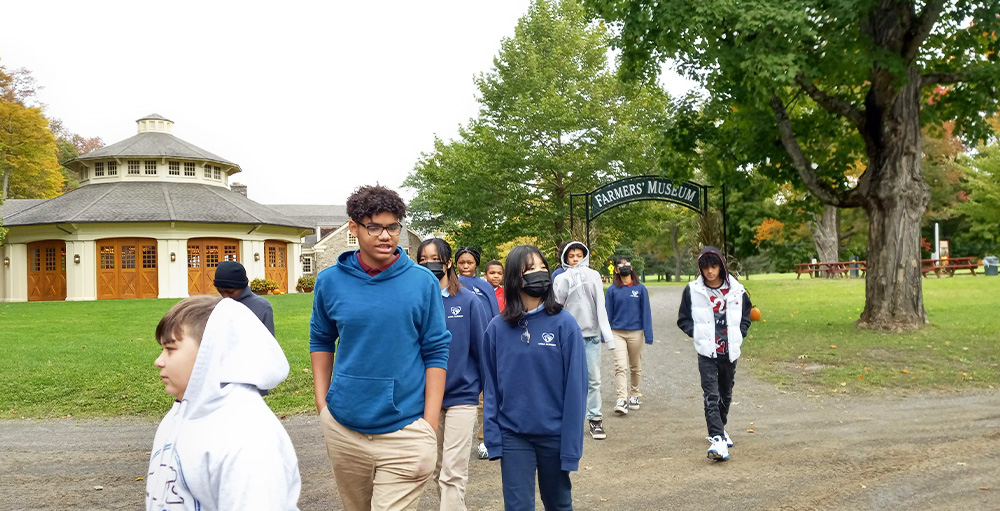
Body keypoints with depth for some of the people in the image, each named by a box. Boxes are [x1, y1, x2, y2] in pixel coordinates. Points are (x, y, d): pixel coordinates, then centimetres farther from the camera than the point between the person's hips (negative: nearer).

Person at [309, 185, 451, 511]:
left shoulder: (423, 282, -7)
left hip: (405, 429, -3)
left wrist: (429, 426, -8)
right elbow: (321, 341, 13)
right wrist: (321, 402, 5)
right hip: (343, 428, 3)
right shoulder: (329, 281, -1)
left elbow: (436, 352, -3)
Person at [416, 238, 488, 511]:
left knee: (452, 473, -4)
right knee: (435, 471, 17)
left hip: (461, 394, -3)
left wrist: (488, 388, 2)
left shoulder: (467, 301, -7)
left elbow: (482, 347, -2)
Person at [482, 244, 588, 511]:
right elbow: (491, 387, 2)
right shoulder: (497, 328, -3)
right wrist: (493, 438, -4)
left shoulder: (564, 324, -9)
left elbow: (575, 387, -9)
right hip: (513, 436, 1)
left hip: (554, 434, 0)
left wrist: (571, 445, -10)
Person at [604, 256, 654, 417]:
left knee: (635, 367, 12)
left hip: (635, 333, 1)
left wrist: (648, 336, -3)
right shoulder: (612, 290, 1)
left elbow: (646, 312, 1)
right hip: (617, 333, -1)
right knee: (620, 367, -11)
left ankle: (634, 396, 28)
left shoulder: (640, 289, 1)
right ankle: (621, 400, -14)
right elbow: (608, 313, 5)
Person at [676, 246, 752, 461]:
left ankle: (719, 429, 38)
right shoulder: (692, 291, -4)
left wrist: (739, 335, 3)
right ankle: (718, 439, -18)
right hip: (707, 353, -3)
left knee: (725, 394, 17)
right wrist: (698, 333, -8)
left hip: (730, 352, 3)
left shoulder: (736, 290, 0)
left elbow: (746, 314, 16)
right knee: (711, 396, -13)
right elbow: (683, 319, 6)